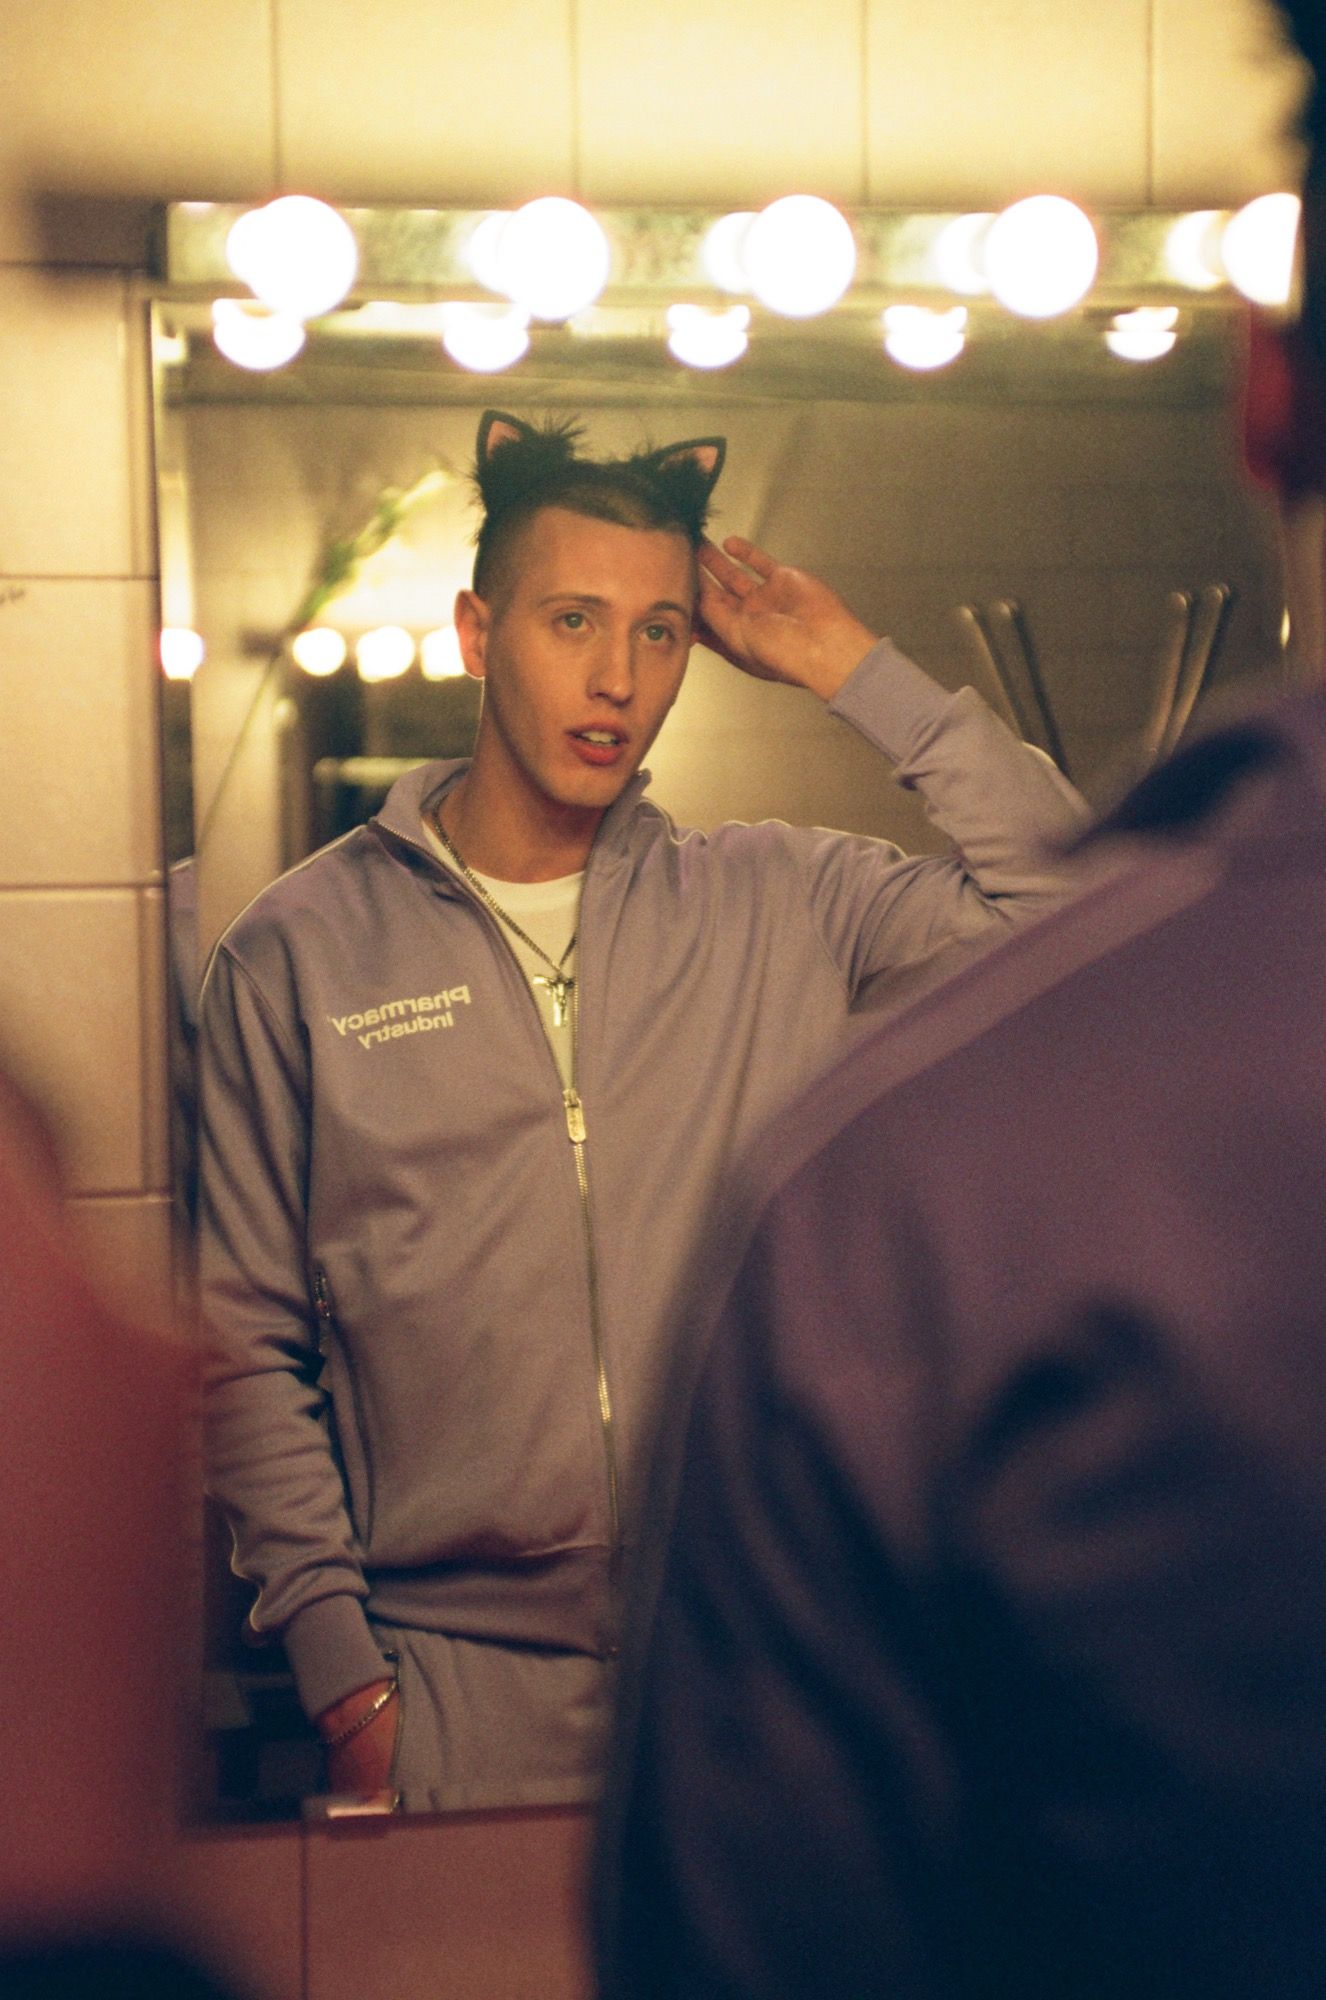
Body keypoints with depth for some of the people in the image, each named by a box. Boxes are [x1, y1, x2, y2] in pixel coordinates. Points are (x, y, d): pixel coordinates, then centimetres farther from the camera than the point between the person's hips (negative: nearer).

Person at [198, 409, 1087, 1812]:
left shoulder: (780, 907, 5)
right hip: (459, 1683, -1)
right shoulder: (298, 953, 1)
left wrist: (853, 671, -3)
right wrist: (341, 1669, -3)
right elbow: (248, 1346, 3)